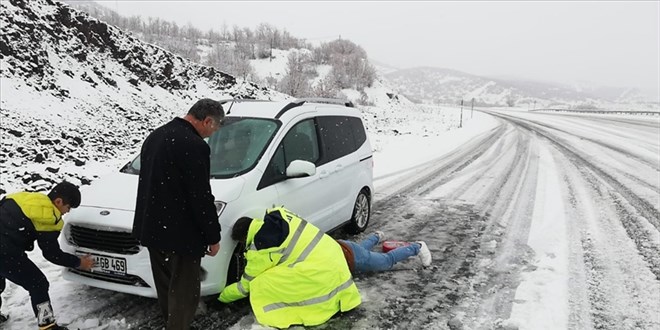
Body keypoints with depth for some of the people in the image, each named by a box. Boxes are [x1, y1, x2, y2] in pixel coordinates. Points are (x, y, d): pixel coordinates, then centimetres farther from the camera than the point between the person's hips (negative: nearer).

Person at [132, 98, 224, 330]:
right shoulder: (193, 145, -20)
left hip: (152, 227, 9)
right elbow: (201, 197, -20)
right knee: (184, 292, 5)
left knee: (166, 287, 23)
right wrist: (213, 237, -9)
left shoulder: (155, 135, 11)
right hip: (180, 232, -9)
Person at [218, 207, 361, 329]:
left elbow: (247, 285, 4)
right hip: (332, 252, 9)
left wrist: (222, 296, 21)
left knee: (262, 285, -6)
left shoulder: (260, 247, -9)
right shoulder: (277, 215, 10)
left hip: (319, 268, -9)